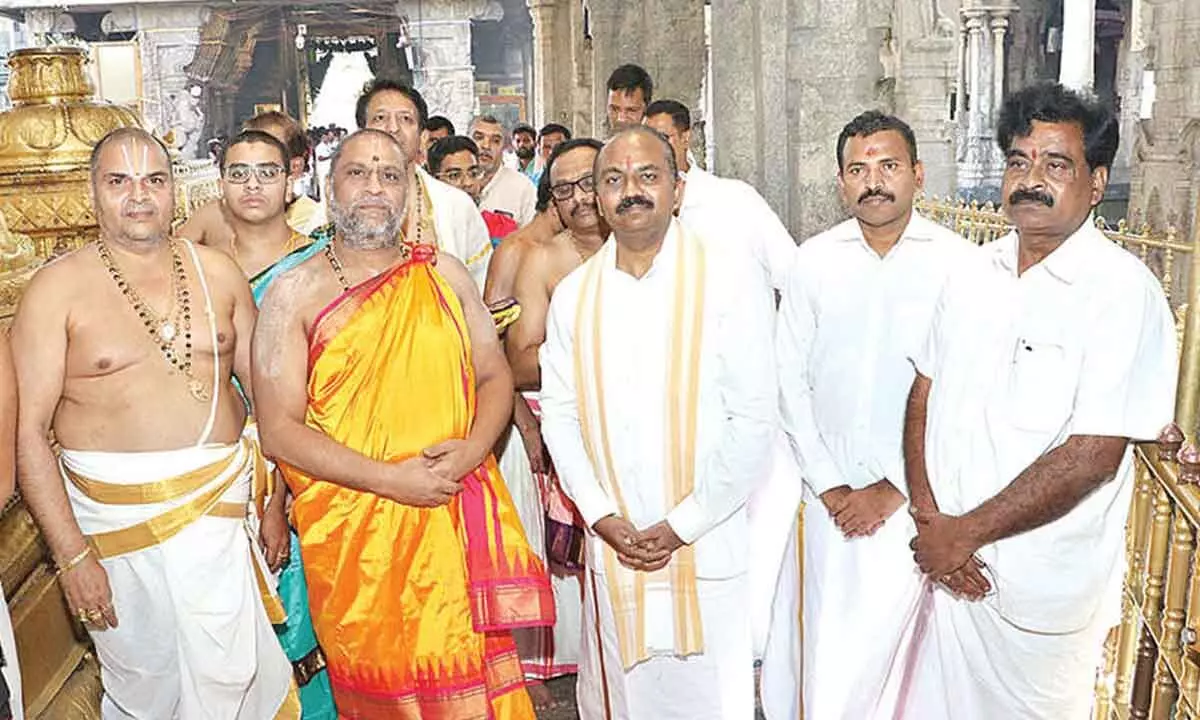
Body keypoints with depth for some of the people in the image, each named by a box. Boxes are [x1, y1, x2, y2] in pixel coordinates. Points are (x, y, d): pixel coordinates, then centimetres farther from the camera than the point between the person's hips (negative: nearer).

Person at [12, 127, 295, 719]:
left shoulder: (217, 273, 5)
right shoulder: (57, 289, -5)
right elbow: (28, 432, -8)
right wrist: (71, 555, -12)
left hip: (219, 505, 2)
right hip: (116, 513, -1)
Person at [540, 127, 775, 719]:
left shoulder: (729, 282, -7)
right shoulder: (573, 294, 5)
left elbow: (754, 421, -9)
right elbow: (559, 412, 5)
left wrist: (681, 526, -10)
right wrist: (603, 517, -6)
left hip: (706, 552, -3)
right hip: (610, 550, 3)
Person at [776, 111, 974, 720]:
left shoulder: (959, 263, -6)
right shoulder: (814, 259, 1)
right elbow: (790, 379, 3)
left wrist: (894, 490, -7)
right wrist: (827, 486, -1)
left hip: (915, 492, -2)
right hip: (832, 490, 2)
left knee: (892, 641, 2)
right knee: (830, 641, 9)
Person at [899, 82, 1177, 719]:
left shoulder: (1123, 291, -15)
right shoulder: (974, 275, 4)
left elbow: (1092, 456, -20)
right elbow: (923, 397, 3)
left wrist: (963, 532, -15)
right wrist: (929, 519, -10)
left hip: (1042, 587, -5)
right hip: (947, 565, 5)